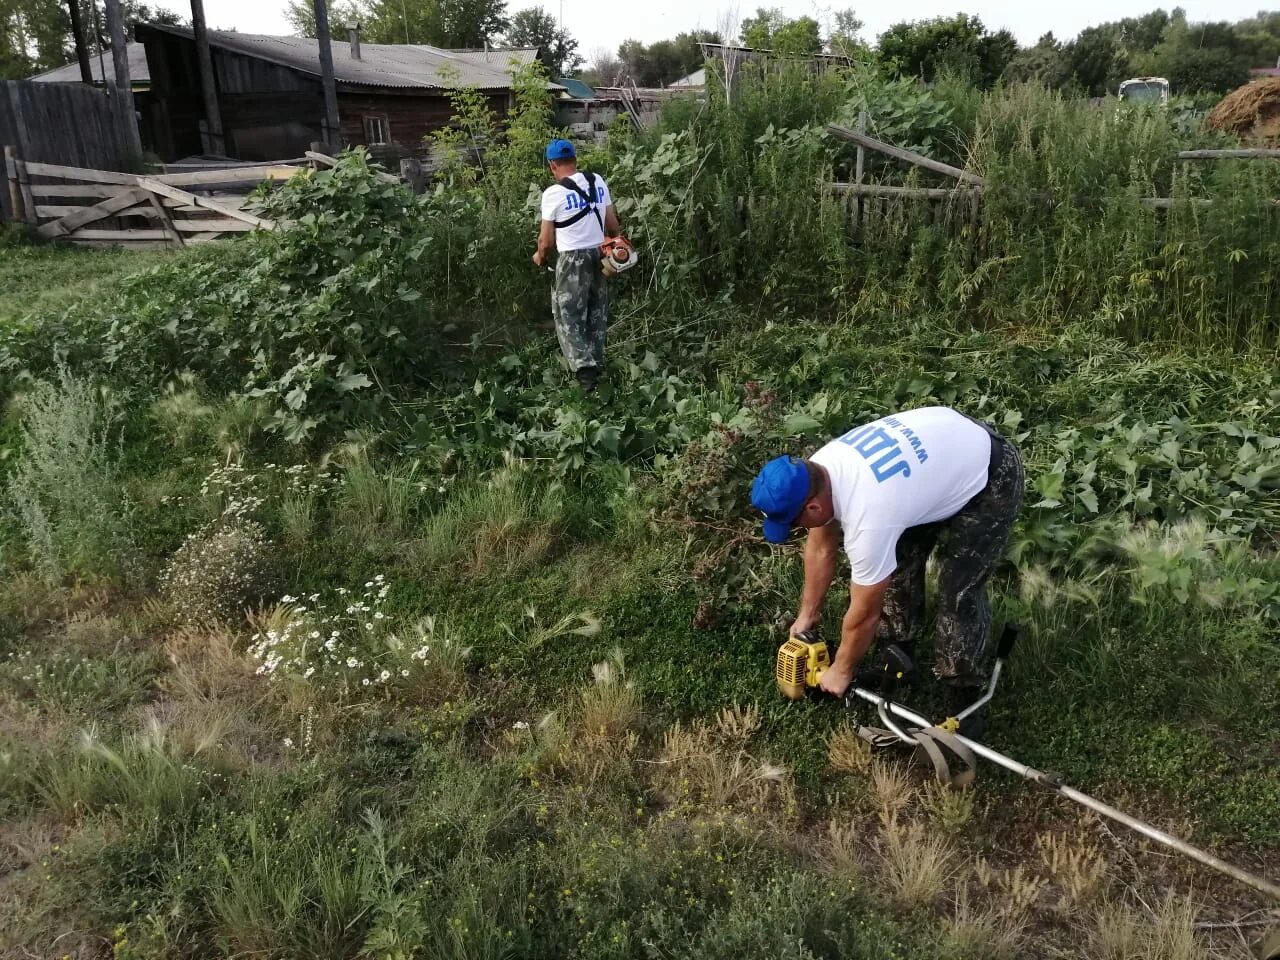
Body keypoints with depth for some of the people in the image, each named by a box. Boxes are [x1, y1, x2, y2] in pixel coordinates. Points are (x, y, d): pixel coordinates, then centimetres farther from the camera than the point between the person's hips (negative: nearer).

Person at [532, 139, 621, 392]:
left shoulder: (553, 193, -12)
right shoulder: (598, 181, 3)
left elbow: (547, 240, -5)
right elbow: (613, 224, 8)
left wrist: (540, 256, 15)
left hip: (572, 259, -5)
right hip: (599, 254, 6)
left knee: (568, 317, 1)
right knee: (596, 314, 15)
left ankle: (583, 368, -14)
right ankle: (596, 366, 19)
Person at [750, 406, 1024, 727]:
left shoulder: (867, 518, -37)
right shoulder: (817, 469, -14)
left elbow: (864, 614, -21)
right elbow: (820, 548, 5)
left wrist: (841, 671, -5)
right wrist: (808, 613, 14)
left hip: (990, 476, -9)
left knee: (958, 592, -13)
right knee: (896, 565, 9)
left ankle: (962, 705, 2)